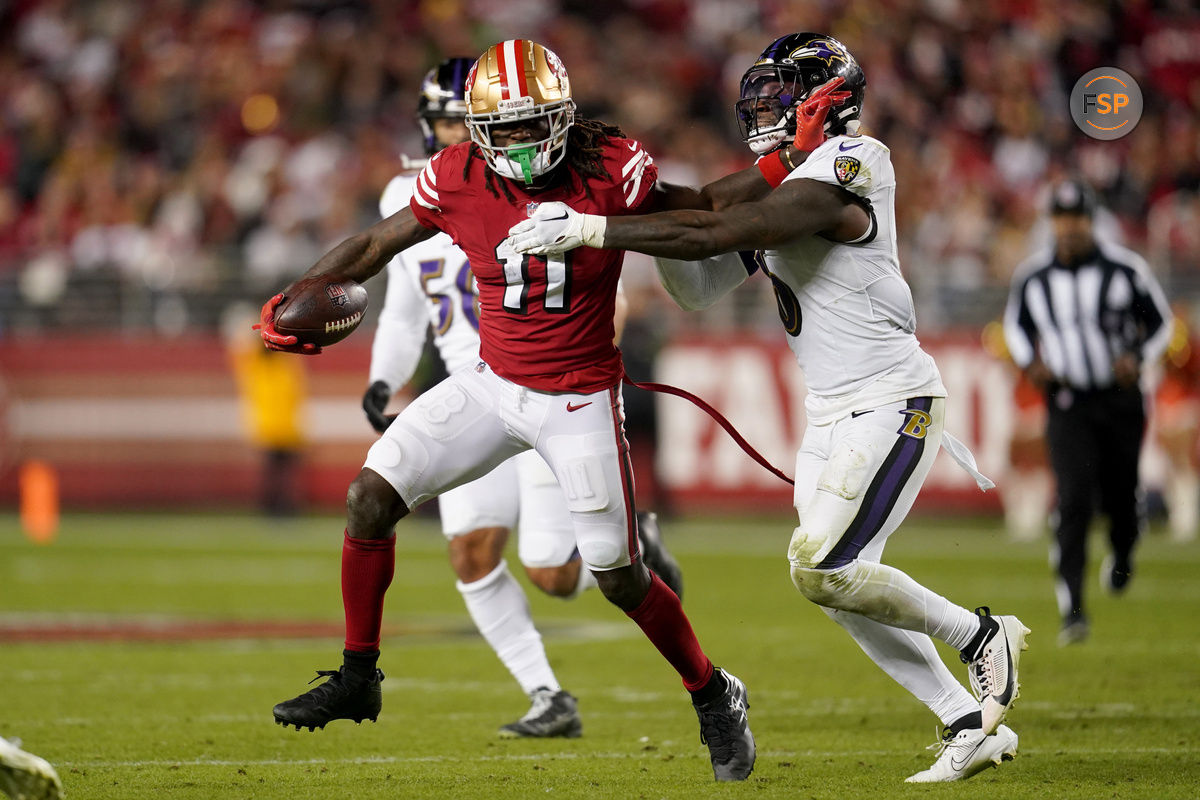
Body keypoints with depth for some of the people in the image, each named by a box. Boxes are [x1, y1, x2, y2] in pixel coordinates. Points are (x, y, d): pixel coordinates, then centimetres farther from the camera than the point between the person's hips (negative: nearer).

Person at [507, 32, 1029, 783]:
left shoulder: (840, 173, -19)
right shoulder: (782, 190, 11)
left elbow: (713, 236, -27)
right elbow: (701, 286, 14)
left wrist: (590, 229, -26)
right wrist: (651, 214, -1)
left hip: (892, 404, -9)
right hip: (833, 412, 9)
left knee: (824, 568, -17)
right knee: (835, 583, 4)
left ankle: (981, 635, 3)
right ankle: (972, 726, 12)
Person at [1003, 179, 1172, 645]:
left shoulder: (1125, 269, -7)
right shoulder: (1033, 277, -2)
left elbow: (1160, 322, 5)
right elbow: (1016, 324, 17)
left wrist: (1138, 357, -13)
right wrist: (1030, 363, -2)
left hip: (1121, 399, 0)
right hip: (1067, 402, 0)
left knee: (1120, 498, 8)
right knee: (1074, 501, -15)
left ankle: (1122, 556, 47)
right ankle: (1072, 611, -15)